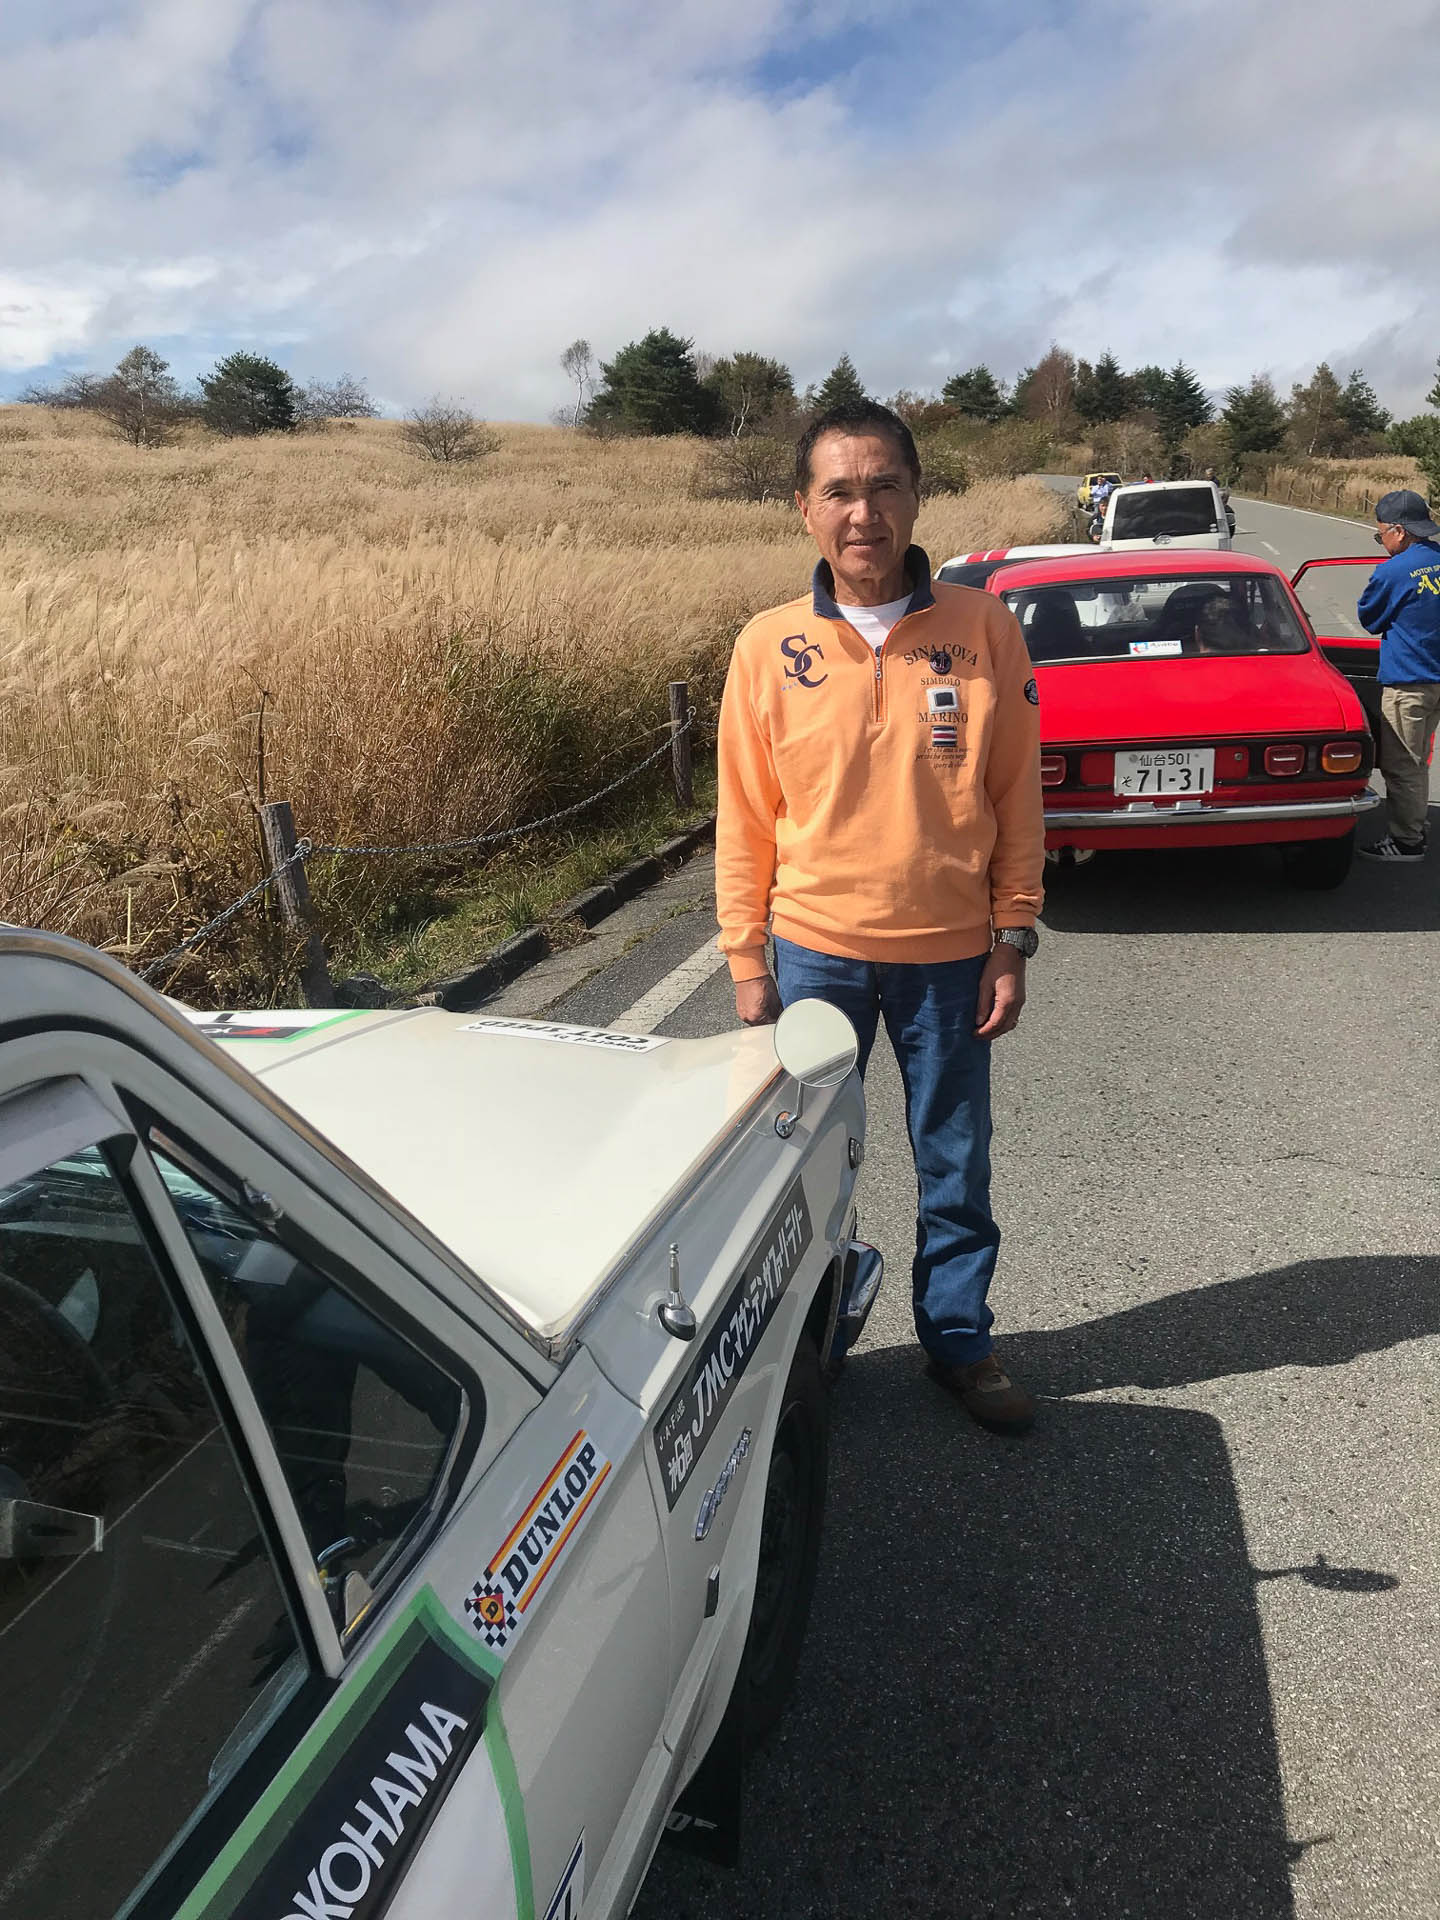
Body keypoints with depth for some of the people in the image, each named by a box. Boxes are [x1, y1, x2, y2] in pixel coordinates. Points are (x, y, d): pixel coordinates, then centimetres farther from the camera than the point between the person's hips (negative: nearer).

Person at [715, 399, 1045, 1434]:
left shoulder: (984, 629, -5)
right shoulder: (770, 646, -4)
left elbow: (1017, 796, 0)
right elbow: (746, 817, 0)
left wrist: (1012, 943, -2)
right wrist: (748, 963, 0)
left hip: (950, 957, 0)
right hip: (817, 955, 1)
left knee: (957, 1164, 13)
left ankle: (961, 1339, 35)